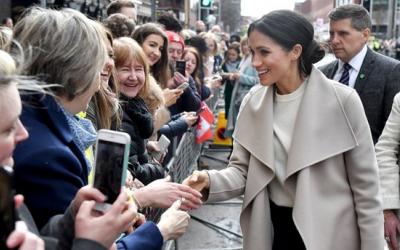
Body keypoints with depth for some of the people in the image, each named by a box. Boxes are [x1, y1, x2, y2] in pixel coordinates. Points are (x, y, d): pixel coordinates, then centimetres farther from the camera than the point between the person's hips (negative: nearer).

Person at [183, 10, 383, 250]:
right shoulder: (253, 101, -2)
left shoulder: (341, 100, -14)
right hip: (270, 228, 4)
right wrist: (210, 181, -19)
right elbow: (242, 170, 0)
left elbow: (365, 185, -9)